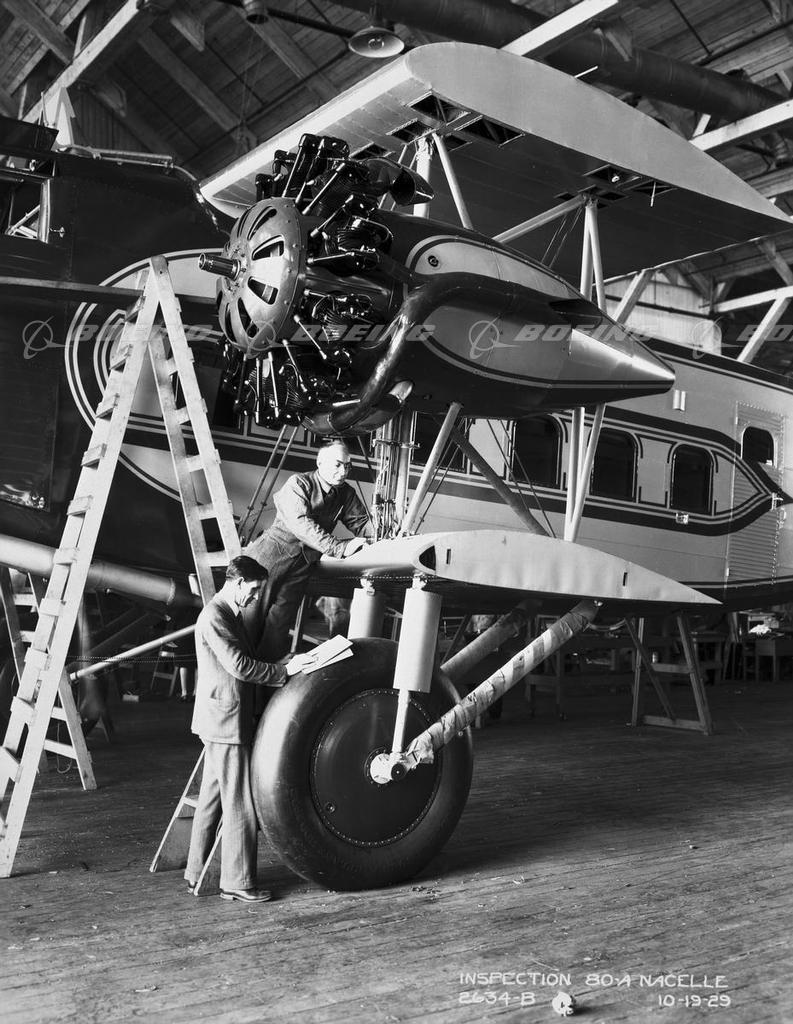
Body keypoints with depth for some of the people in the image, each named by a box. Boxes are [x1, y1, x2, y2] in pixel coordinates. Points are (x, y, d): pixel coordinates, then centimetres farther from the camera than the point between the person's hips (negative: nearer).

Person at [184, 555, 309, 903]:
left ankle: (196, 875, 25)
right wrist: (284, 670, -20)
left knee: (211, 800, 16)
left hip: (222, 723, 11)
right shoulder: (213, 617, -16)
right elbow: (238, 665, -23)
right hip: (225, 722, -11)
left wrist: (286, 667, 13)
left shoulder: (230, 614, 16)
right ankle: (238, 882, 5)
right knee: (239, 803, -4)